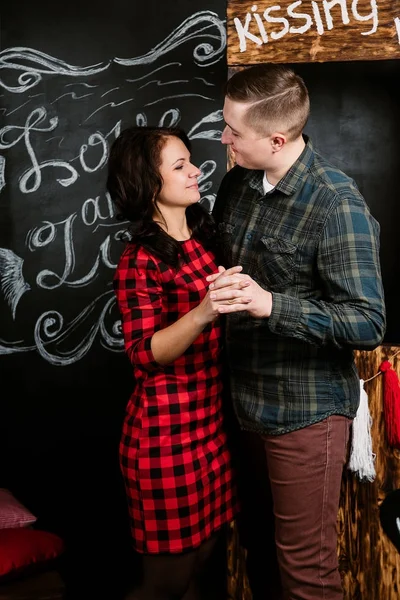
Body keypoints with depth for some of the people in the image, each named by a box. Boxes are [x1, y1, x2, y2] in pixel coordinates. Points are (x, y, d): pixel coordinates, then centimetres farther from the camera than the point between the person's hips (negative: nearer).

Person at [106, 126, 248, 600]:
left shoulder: (204, 235, 8)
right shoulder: (140, 260, -15)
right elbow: (145, 354, -20)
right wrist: (203, 313, -32)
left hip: (212, 418, 7)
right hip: (168, 428, -7)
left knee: (201, 558, 19)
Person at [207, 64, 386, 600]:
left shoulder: (337, 205, -20)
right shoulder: (237, 183, 2)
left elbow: (368, 324, -22)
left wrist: (270, 303, -32)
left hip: (306, 411, -6)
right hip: (248, 399, 7)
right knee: (257, 541, 22)